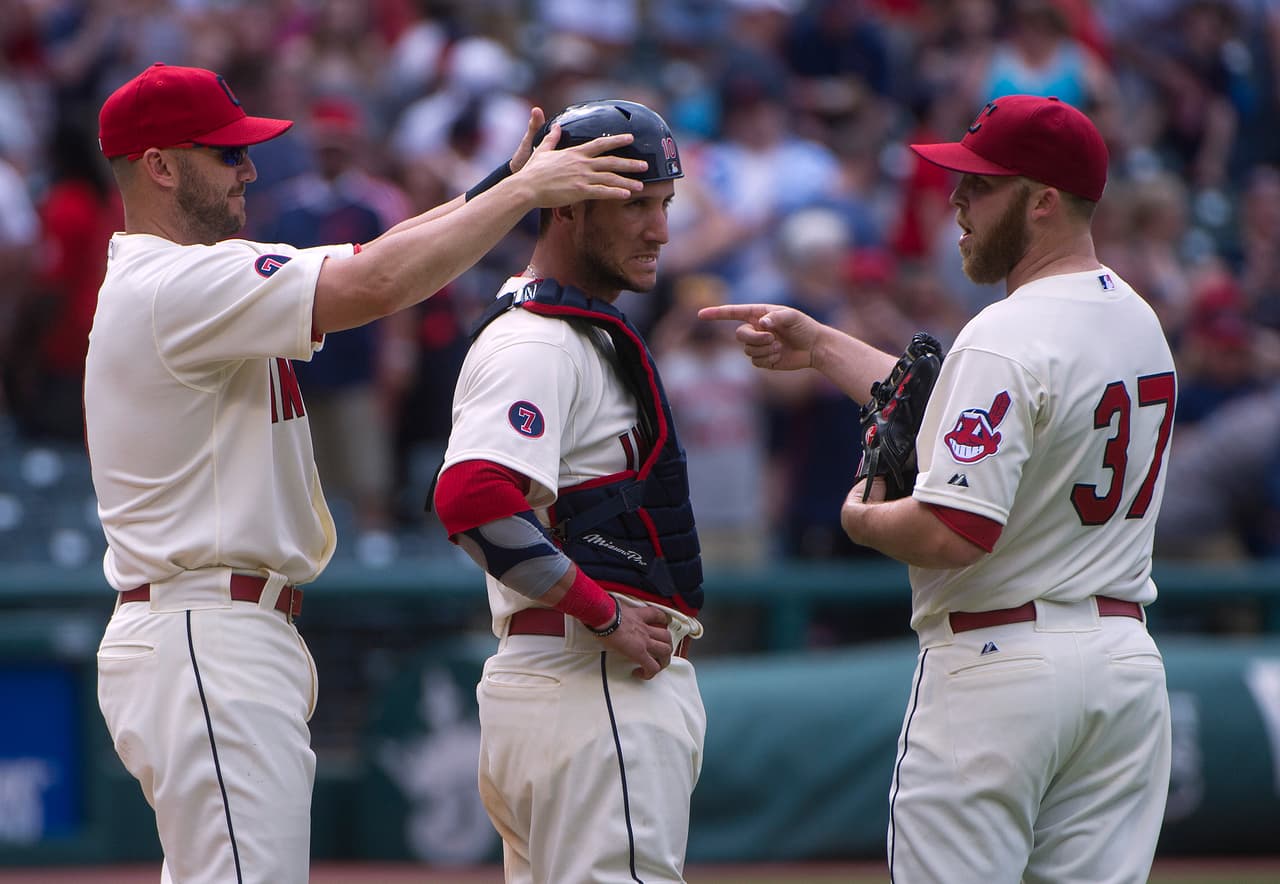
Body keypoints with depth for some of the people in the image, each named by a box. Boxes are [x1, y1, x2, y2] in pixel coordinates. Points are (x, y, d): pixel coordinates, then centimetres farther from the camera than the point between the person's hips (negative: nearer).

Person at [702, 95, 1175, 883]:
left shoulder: (1008, 337, -17)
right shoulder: (1139, 321, 13)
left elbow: (956, 532, -24)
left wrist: (862, 519, -4)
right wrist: (820, 346, 26)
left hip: (1000, 663, -8)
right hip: (1127, 661, 8)